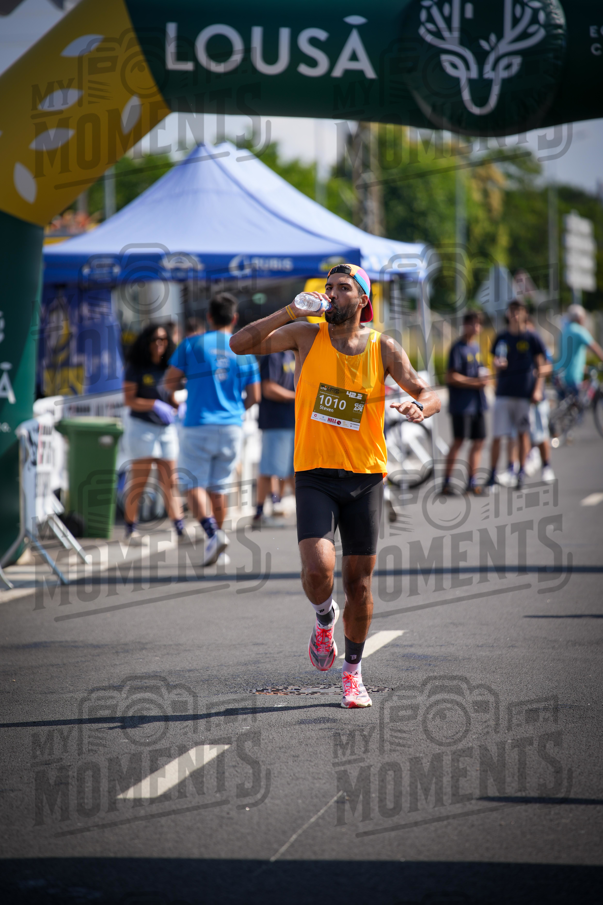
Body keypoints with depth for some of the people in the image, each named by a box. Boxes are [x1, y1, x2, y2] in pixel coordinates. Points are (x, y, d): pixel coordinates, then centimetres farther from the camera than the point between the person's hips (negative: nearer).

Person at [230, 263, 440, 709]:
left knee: (359, 582, 5)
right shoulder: (307, 336, 1)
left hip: (366, 476, 1)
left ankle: (353, 672, 24)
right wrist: (291, 312, -13)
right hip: (315, 475, -1)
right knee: (318, 569, -20)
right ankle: (325, 618, 15)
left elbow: (430, 396, 0)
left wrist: (420, 408, -24)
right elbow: (240, 344, -5)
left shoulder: (383, 348, 2)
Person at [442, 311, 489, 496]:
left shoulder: (476, 347, 17)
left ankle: (471, 482, 13)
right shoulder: (458, 348, -8)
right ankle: (447, 482, -4)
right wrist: (475, 382, -15)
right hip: (461, 403, -8)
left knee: (478, 441, 7)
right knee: (459, 441, -9)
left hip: (477, 402, 8)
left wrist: (485, 374, 6)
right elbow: (451, 377, -14)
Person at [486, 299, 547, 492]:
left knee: (523, 433, 3)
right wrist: (498, 364, -10)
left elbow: (540, 366, 4)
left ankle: (521, 471, 13)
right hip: (503, 392, 2)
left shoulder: (532, 338, 2)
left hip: (525, 393, -2)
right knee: (497, 436, -4)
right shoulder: (501, 339, 10)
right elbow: (497, 364, 15)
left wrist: (537, 389, -6)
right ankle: (493, 474, 1)